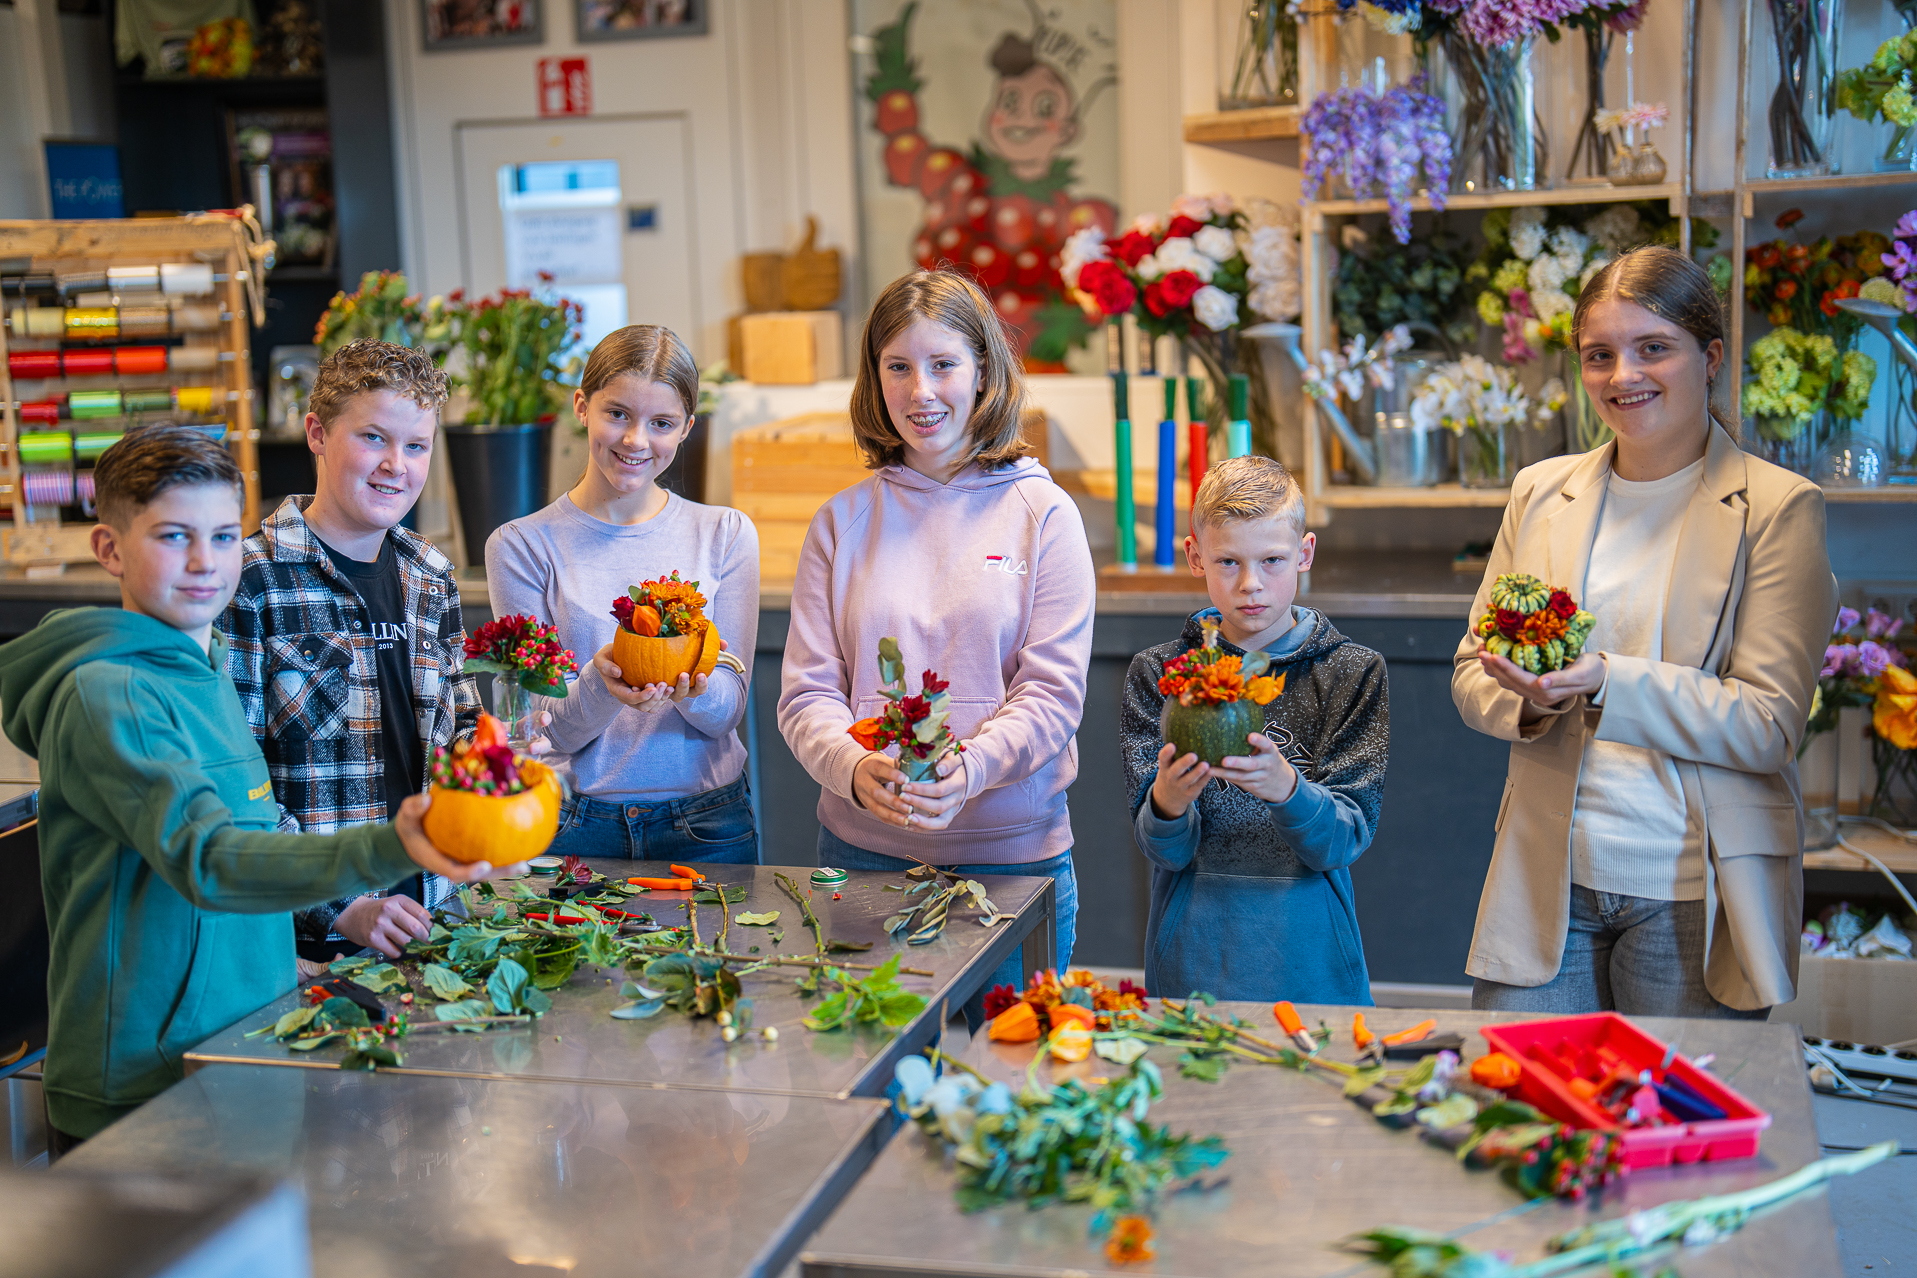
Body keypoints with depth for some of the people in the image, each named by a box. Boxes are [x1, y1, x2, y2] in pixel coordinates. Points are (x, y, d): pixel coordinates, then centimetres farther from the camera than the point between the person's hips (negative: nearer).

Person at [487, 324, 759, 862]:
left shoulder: (725, 534, 1)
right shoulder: (521, 545, -4)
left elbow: (727, 712, -3)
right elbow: (546, 733, -7)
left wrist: (693, 689, -25)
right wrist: (600, 687, -27)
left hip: (706, 830, 1)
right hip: (575, 831, -1)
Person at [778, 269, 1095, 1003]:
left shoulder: (1042, 514, -1)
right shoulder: (842, 521, 5)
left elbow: (1053, 691, -6)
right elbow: (806, 693, 1)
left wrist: (968, 771, -24)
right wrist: (857, 769, -20)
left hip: (1013, 853, -1)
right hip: (863, 851, 2)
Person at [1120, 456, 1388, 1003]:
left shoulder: (1352, 672, -3)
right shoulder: (1158, 674, -1)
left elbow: (1343, 839, -11)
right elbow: (1165, 850, -7)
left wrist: (1286, 789, -31)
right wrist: (1167, 804, -29)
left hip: (1308, 960, 0)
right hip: (1193, 958, 0)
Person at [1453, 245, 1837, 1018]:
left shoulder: (1779, 509, -3)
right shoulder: (1540, 493, 10)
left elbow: (1770, 724, -10)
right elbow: (1470, 672, 12)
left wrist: (1607, 682, -23)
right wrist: (1532, 699, -11)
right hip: (1546, 886, 3)